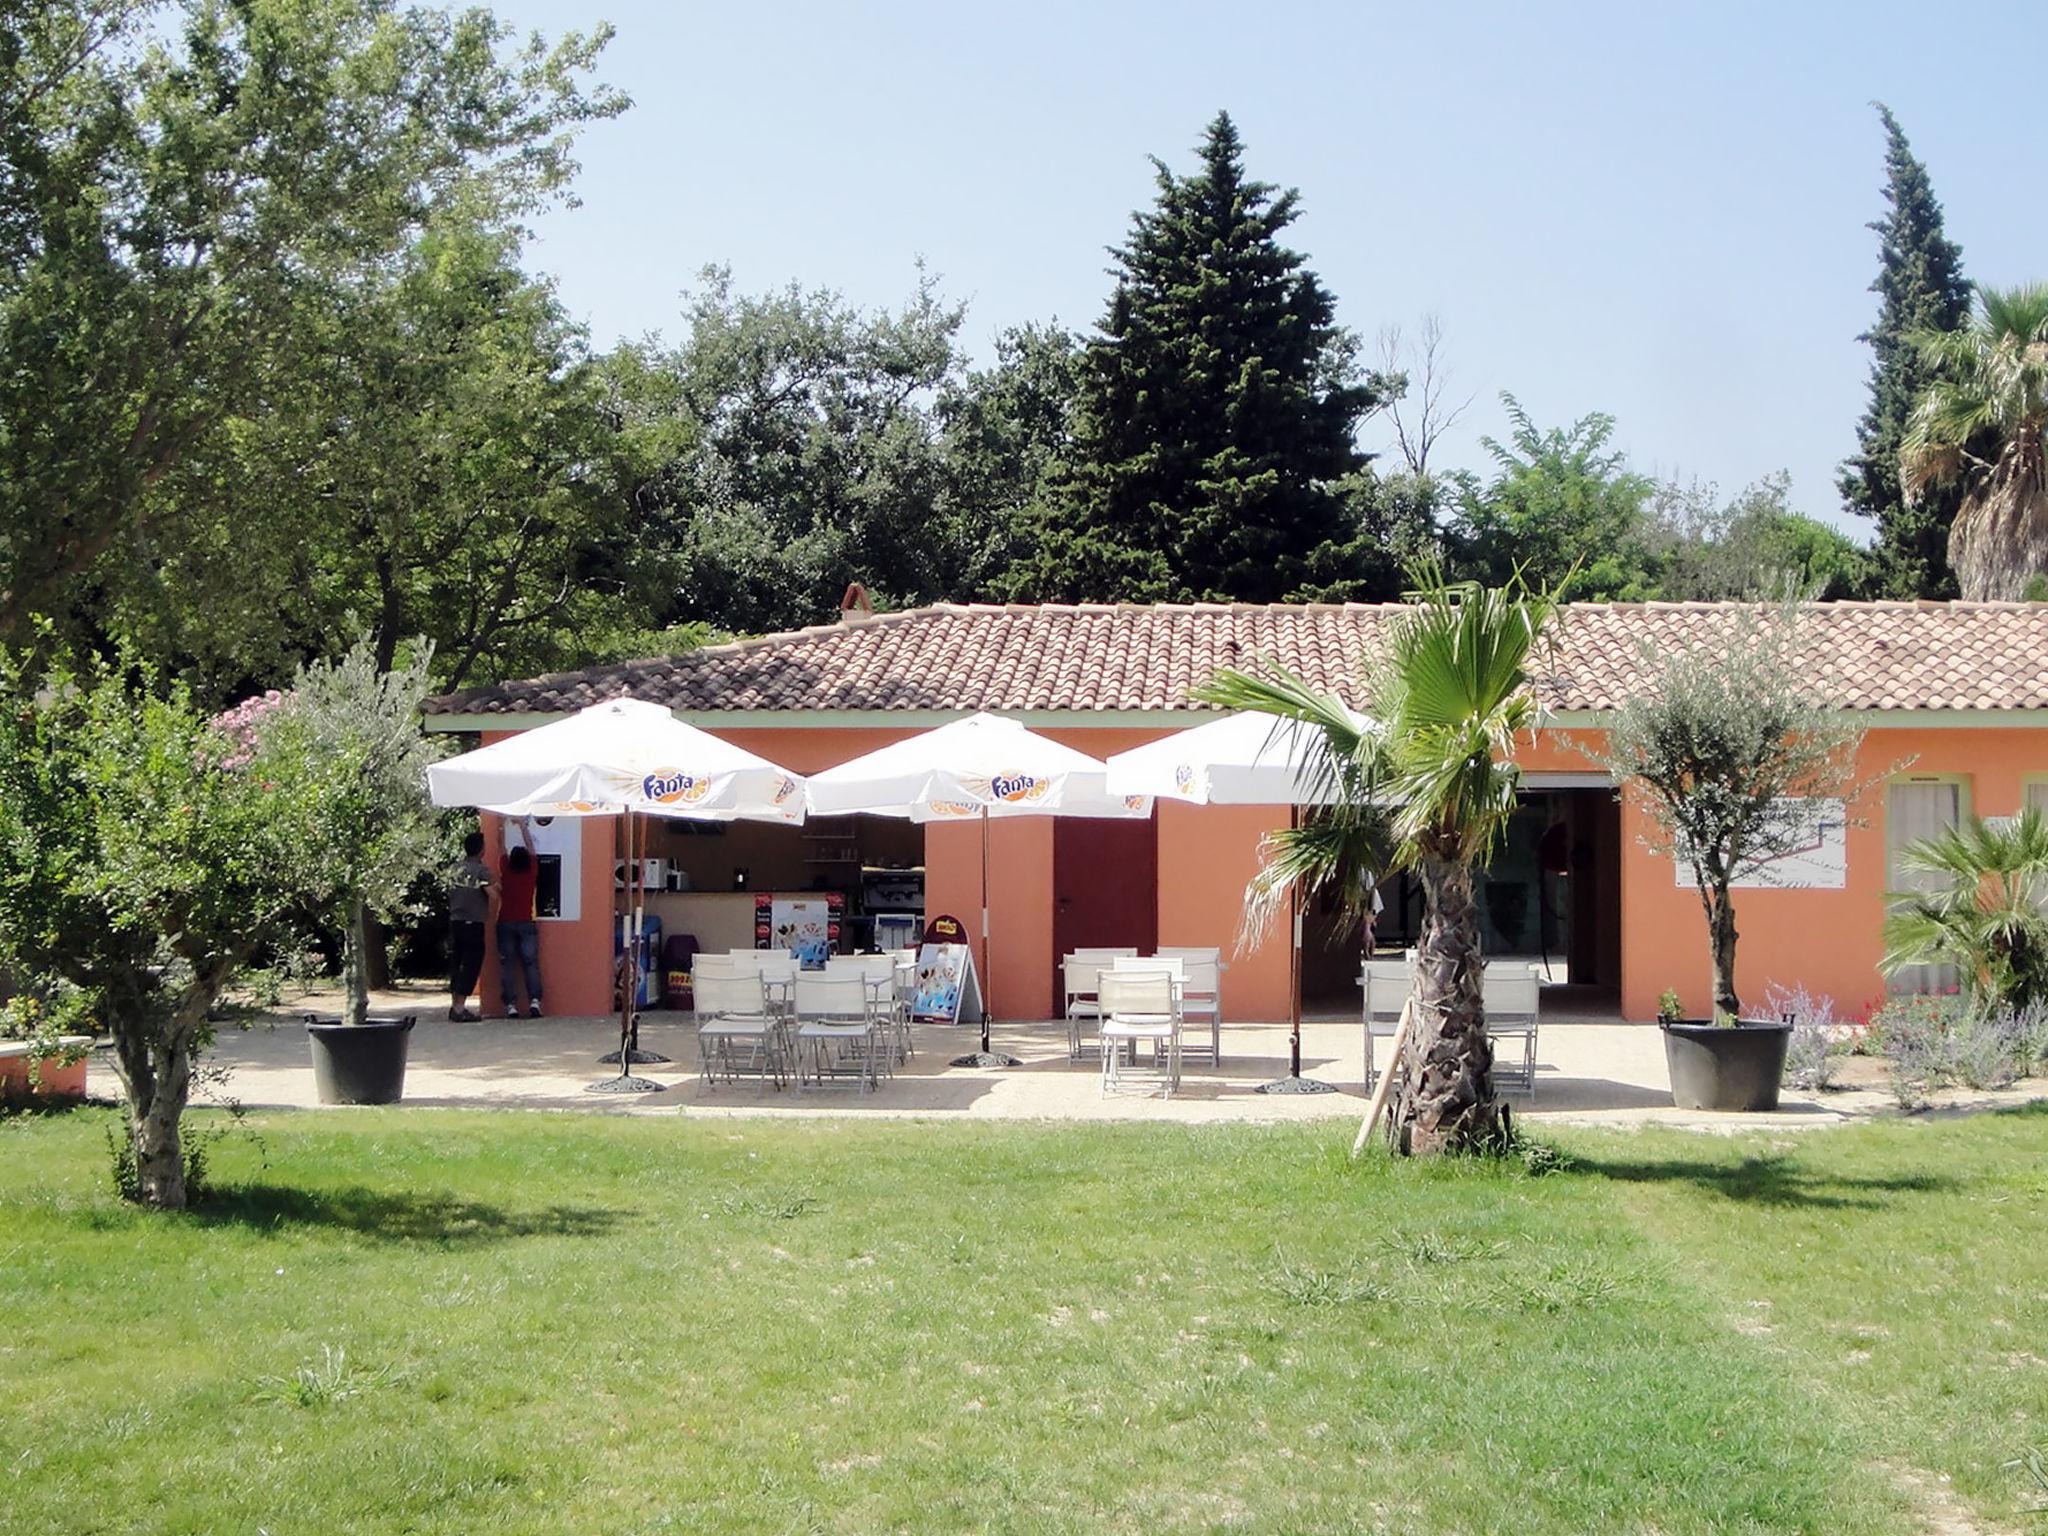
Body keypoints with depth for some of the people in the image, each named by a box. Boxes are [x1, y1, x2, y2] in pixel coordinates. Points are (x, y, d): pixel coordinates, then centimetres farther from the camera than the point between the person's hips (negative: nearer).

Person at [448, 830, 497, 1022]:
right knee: (472, 965, -2)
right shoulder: (482, 870, -10)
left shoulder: (454, 870, 9)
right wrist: (491, 915, -5)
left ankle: (454, 1004, 19)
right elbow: (493, 895, -21)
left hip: (454, 922, 6)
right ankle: (460, 1008, -6)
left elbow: (452, 893, 14)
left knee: (455, 964, 14)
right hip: (473, 924, -6)